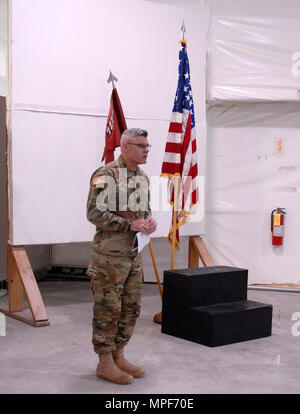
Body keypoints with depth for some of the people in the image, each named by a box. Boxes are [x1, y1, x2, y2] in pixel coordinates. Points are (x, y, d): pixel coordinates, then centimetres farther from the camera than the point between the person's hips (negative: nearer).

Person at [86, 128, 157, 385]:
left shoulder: (143, 178, 12)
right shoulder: (106, 175, -13)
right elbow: (94, 213, -19)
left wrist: (150, 222, -2)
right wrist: (130, 224, -23)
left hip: (134, 253, 8)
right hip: (109, 254, -8)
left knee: (131, 308, 12)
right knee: (108, 309, -1)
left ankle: (118, 356, 26)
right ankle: (105, 363, 12)